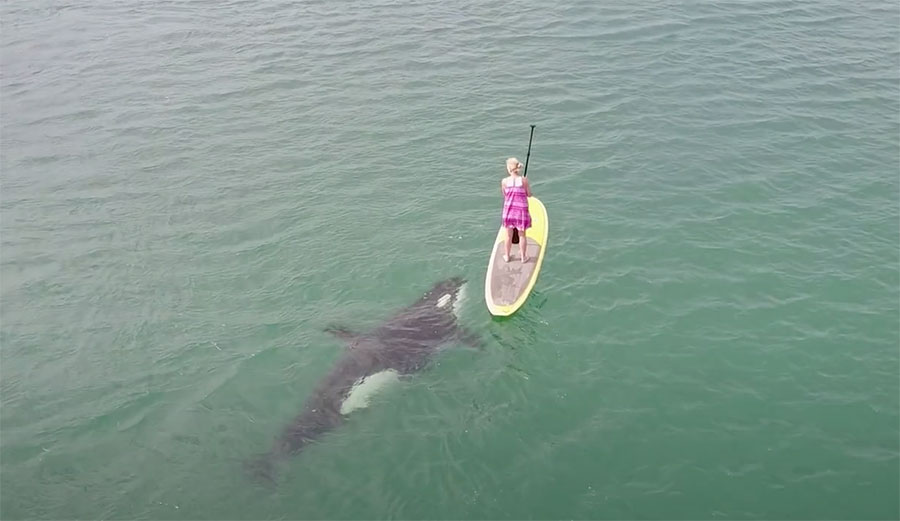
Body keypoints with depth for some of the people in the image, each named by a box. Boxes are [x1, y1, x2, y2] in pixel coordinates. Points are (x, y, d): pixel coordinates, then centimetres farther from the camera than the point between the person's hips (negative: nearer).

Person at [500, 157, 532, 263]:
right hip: (521, 209, -1)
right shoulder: (524, 180, -13)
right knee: (522, 235, 13)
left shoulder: (504, 181, -10)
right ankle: (523, 257, 24)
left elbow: (504, 194, 3)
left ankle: (507, 256, 30)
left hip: (509, 210, 1)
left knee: (509, 235, 16)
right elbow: (529, 194, -5)